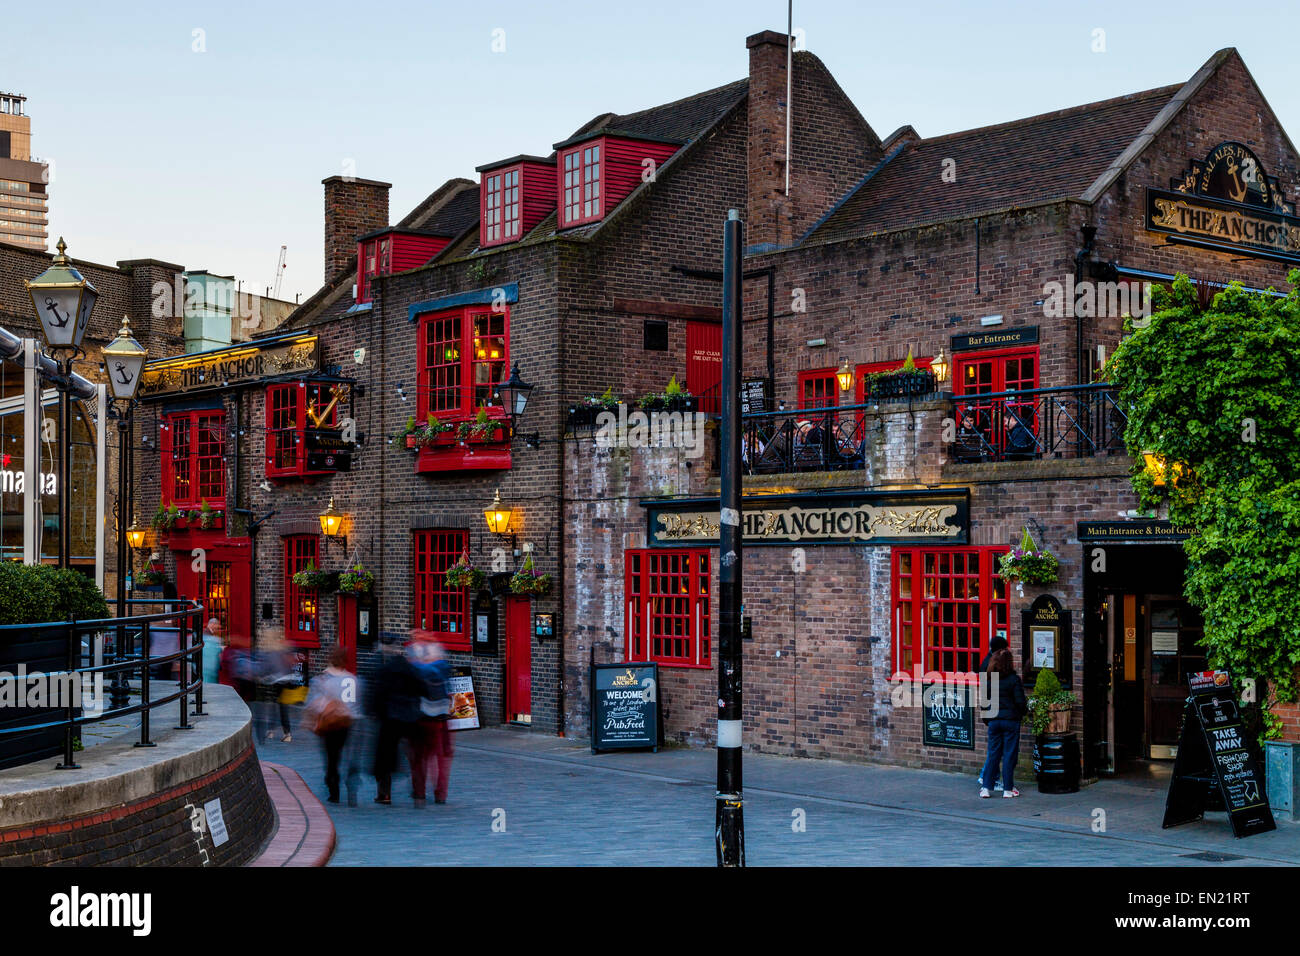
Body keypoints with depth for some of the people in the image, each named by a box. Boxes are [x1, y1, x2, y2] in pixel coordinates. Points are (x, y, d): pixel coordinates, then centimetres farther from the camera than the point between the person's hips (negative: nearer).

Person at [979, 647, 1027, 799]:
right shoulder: (1014, 679, -11)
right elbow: (1020, 701, -10)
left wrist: (986, 719, 18)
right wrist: (1025, 711, 12)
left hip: (993, 721, 3)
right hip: (1011, 720, -3)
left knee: (993, 754, 10)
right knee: (1009, 754, 4)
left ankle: (985, 787, 6)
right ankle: (1008, 789, 7)